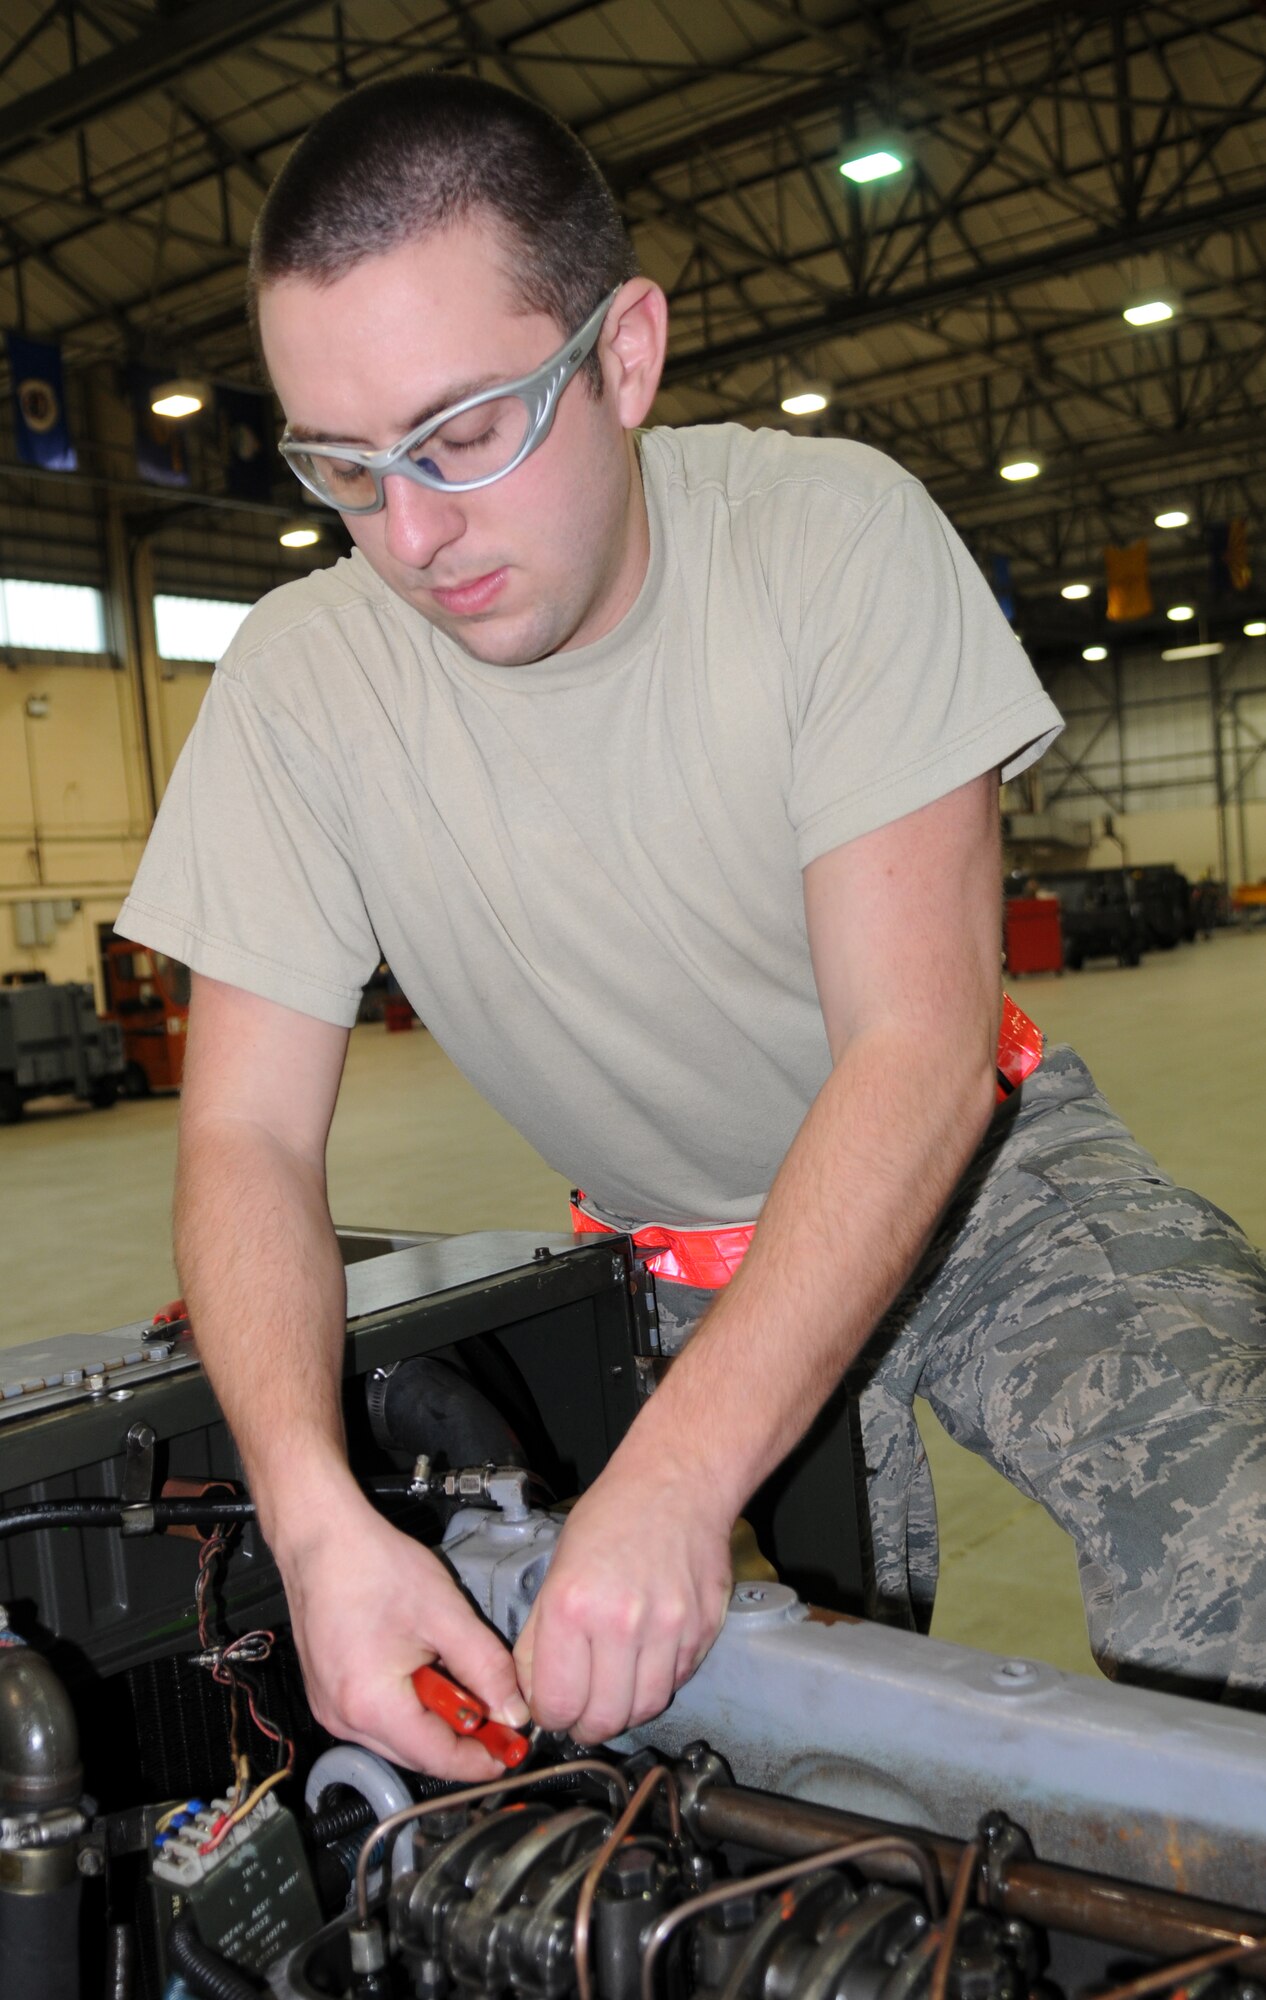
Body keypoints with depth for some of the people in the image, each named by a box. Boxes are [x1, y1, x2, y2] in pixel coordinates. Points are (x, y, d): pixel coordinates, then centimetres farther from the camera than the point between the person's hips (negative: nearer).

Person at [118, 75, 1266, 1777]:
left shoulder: (832, 532, -21)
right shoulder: (299, 678, -15)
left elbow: (920, 1047, -26)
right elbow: (248, 1134, -14)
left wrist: (680, 1472, -36)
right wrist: (314, 1509, -32)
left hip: (979, 1170, -1)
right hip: (678, 1252, 2)